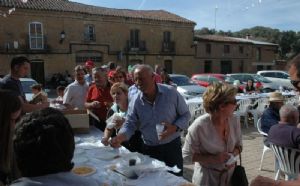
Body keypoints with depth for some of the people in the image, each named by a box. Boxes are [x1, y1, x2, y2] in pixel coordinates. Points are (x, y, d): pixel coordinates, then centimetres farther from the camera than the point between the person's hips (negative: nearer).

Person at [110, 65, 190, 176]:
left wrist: (175, 128, -20)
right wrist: (120, 137, -22)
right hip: (149, 149, 2)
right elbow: (130, 124, -3)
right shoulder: (135, 101, -6)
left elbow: (185, 114, -2)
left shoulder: (171, 93, -11)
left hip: (172, 146, -1)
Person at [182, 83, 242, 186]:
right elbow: (187, 154, -16)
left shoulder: (234, 120, -12)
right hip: (207, 177, -4)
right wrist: (214, 159, -24)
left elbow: (238, 145, 4)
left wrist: (233, 155, -16)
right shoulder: (199, 125, -26)